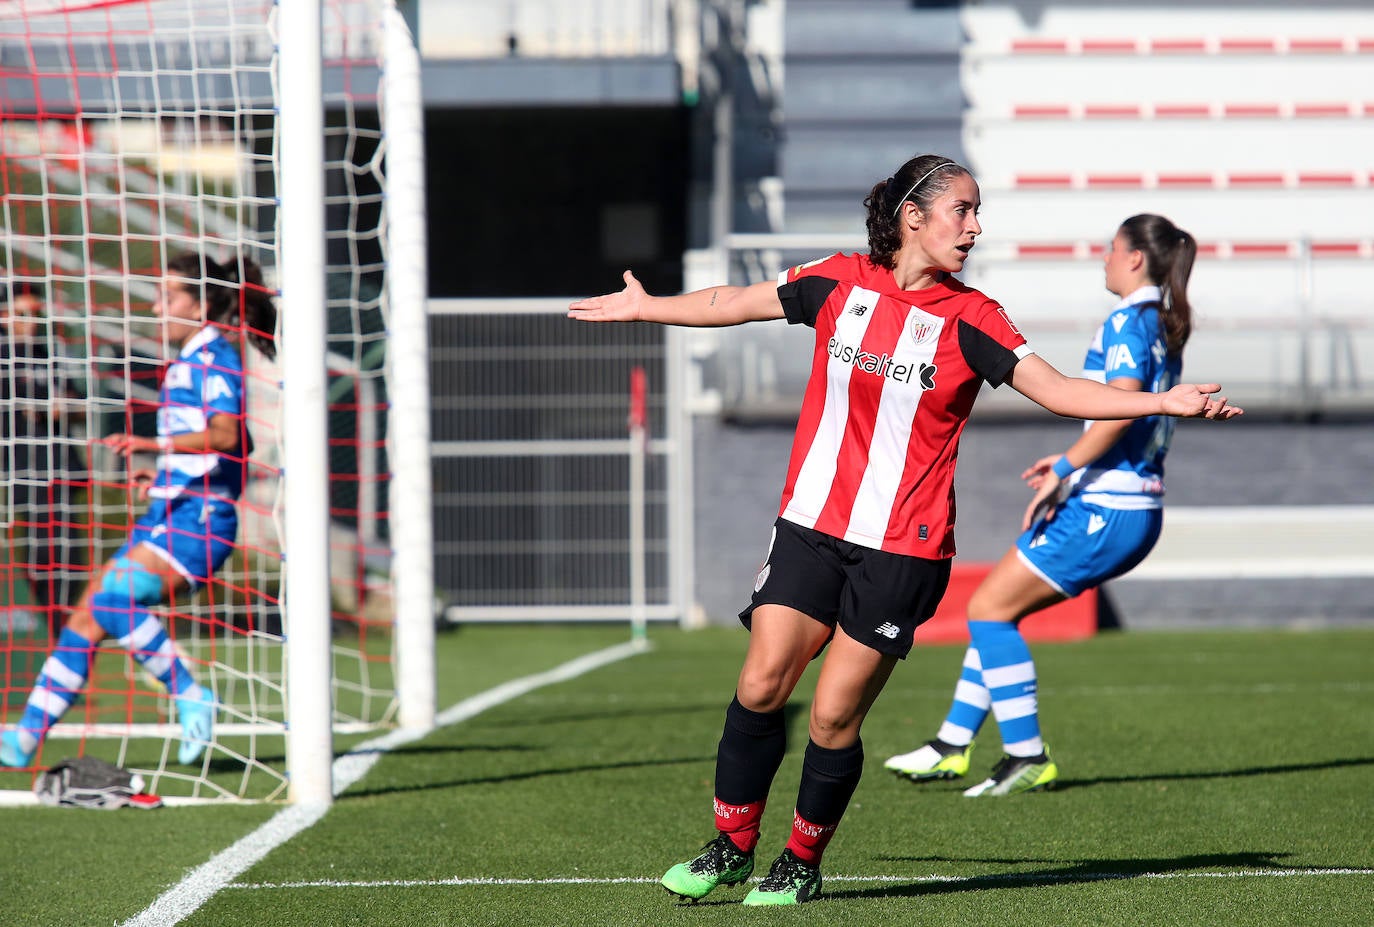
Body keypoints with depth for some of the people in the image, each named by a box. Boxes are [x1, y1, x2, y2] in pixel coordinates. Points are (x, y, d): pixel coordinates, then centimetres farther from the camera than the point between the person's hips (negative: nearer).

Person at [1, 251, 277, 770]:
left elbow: (226, 434, -26)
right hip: (167, 514, 10)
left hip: (199, 519, -10)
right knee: (86, 617, 3)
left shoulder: (215, 356, -9)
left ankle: (191, 698, -14)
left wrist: (157, 444, -39)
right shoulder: (186, 363, 21)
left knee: (114, 598, -25)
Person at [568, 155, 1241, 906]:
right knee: (760, 687, -5)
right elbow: (736, 304, 18)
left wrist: (1164, 402, -16)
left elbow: (1059, 391, -6)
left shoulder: (969, 320, -3)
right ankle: (731, 846, 13)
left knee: (833, 717, -3)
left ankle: (802, 862, 17)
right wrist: (644, 307, 29)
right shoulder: (838, 282, 3)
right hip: (810, 526, 2)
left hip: (903, 548, -2)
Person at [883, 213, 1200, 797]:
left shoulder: (1127, 322, -13)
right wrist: (1073, 463, 21)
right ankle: (953, 744, 18)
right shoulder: (1164, 327, 16)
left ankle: (1028, 757, -2)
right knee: (994, 608, 15)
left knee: (989, 606, -3)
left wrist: (1063, 471, -22)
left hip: (1104, 510, -10)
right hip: (1136, 511, 10)